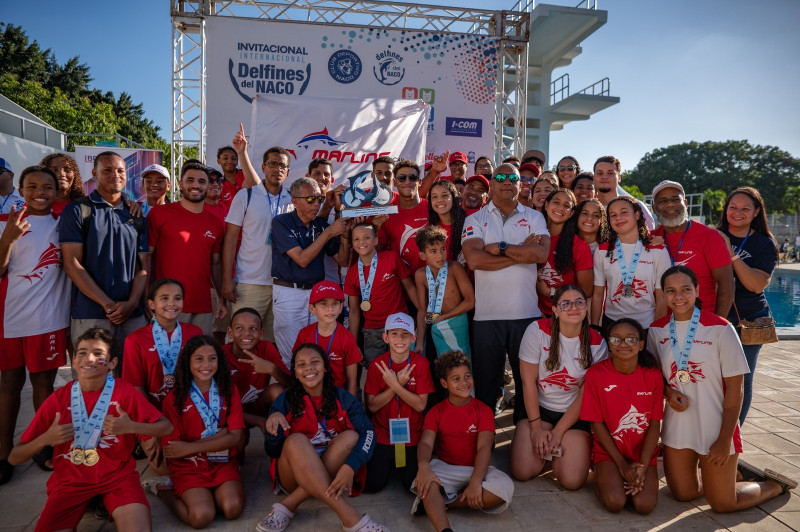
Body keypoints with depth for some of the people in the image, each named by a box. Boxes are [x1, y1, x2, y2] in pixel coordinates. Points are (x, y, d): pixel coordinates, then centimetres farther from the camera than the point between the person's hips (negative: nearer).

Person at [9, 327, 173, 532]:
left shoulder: (124, 392, -6)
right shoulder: (59, 399, -3)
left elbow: (166, 427, -4)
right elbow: (14, 458, 1)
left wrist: (130, 427, -20)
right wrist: (45, 439, -19)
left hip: (118, 476, -2)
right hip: (70, 481, 2)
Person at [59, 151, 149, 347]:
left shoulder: (137, 215, 14)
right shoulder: (77, 210, 3)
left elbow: (143, 266, 9)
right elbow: (72, 264, -4)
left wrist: (132, 302, -7)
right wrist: (107, 303, -11)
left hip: (133, 313, 3)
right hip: (90, 314, -3)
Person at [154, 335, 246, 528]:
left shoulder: (228, 391, 3)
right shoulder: (174, 399, -3)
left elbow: (236, 436, -7)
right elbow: (170, 450, -9)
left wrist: (190, 447, -14)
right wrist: (221, 433, -12)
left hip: (223, 463, 2)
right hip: (189, 467, -1)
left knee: (233, 509, -24)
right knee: (202, 516, -24)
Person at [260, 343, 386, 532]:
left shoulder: (343, 398, 0)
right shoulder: (285, 401, -1)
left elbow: (368, 433, -15)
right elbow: (273, 452, -6)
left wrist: (350, 466, -33)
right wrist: (273, 422, -26)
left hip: (332, 475, 1)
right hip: (294, 476, -1)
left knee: (351, 437, -23)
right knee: (296, 440, -28)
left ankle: (289, 505, -25)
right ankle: (350, 516, -37)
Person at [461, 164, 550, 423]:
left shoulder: (534, 217, 11)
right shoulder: (475, 220, 7)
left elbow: (542, 253, -7)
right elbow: (473, 259, -10)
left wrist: (500, 248, -8)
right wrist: (522, 252, -8)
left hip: (526, 311, 1)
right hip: (487, 313, -1)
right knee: (486, 379, 8)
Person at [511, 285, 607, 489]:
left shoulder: (597, 344, -8)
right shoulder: (537, 331, -13)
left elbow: (585, 394, -6)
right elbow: (528, 381, -10)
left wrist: (558, 433, -11)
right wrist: (536, 428, -10)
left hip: (574, 413, 1)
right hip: (538, 407, 0)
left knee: (572, 481, -15)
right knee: (522, 472, -14)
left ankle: (556, 447, 17)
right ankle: (545, 446, 17)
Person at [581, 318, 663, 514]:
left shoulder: (653, 375, -5)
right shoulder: (596, 373, -10)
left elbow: (655, 424, -3)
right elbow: (597, 423, -7)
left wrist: (642, 465, -13)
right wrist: (622, 464, -11)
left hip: (644, 453, 2)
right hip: (608, 451, -1)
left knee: (644, 504, -19)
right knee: (615, 502, -22)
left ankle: (637, 479, 12)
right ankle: (602, 479, 11)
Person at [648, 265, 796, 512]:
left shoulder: (720, 329, -13)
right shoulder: (656, 330, -1)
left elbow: (735, 389, -11)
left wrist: (725, 440, -12)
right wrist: (668, 392, -10)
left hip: (715, 428, -4)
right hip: (676, 429, 4)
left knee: (723, 503, 5)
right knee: (683, 493, 12)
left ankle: (775, 484, 33)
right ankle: (727, 471, 39)